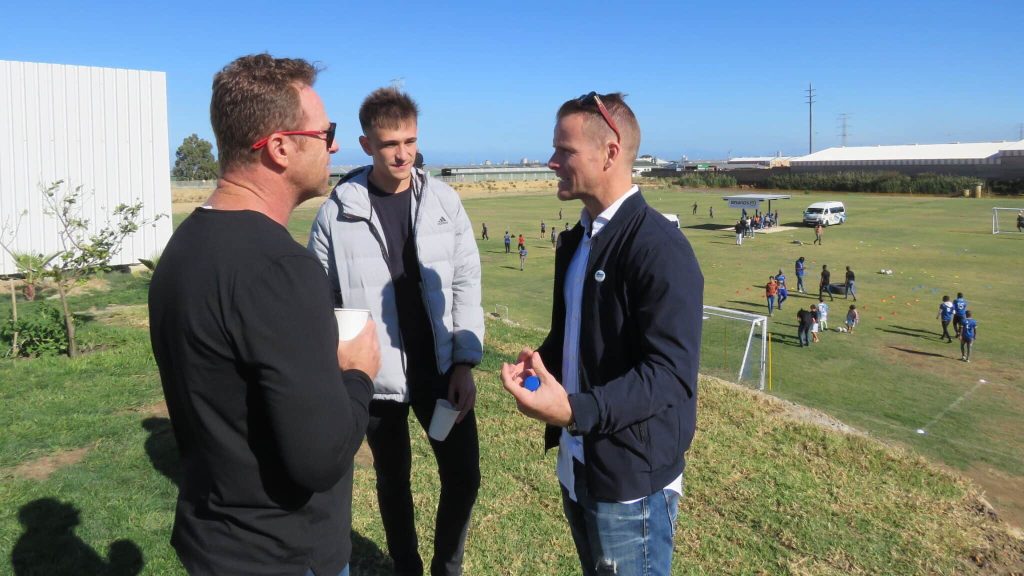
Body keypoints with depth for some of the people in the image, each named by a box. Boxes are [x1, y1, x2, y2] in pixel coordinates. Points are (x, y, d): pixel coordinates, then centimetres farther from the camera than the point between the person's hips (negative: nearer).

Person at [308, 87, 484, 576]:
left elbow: (466, 285, 0)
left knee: (463, 475, 7)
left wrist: (465, 362, -5)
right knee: (393, 480, 16)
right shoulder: (338, 212, -7)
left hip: (441, 369, 2)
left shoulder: (445, 201, -1)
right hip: (375, 376, -1)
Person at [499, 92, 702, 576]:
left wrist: (575, 410, -35)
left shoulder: (659, 248, -21)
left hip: (630, 477, -8)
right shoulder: (576, 240, 8)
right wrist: (542, 360, -1)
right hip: (577, 463, 8)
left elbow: (671, 373, -26)